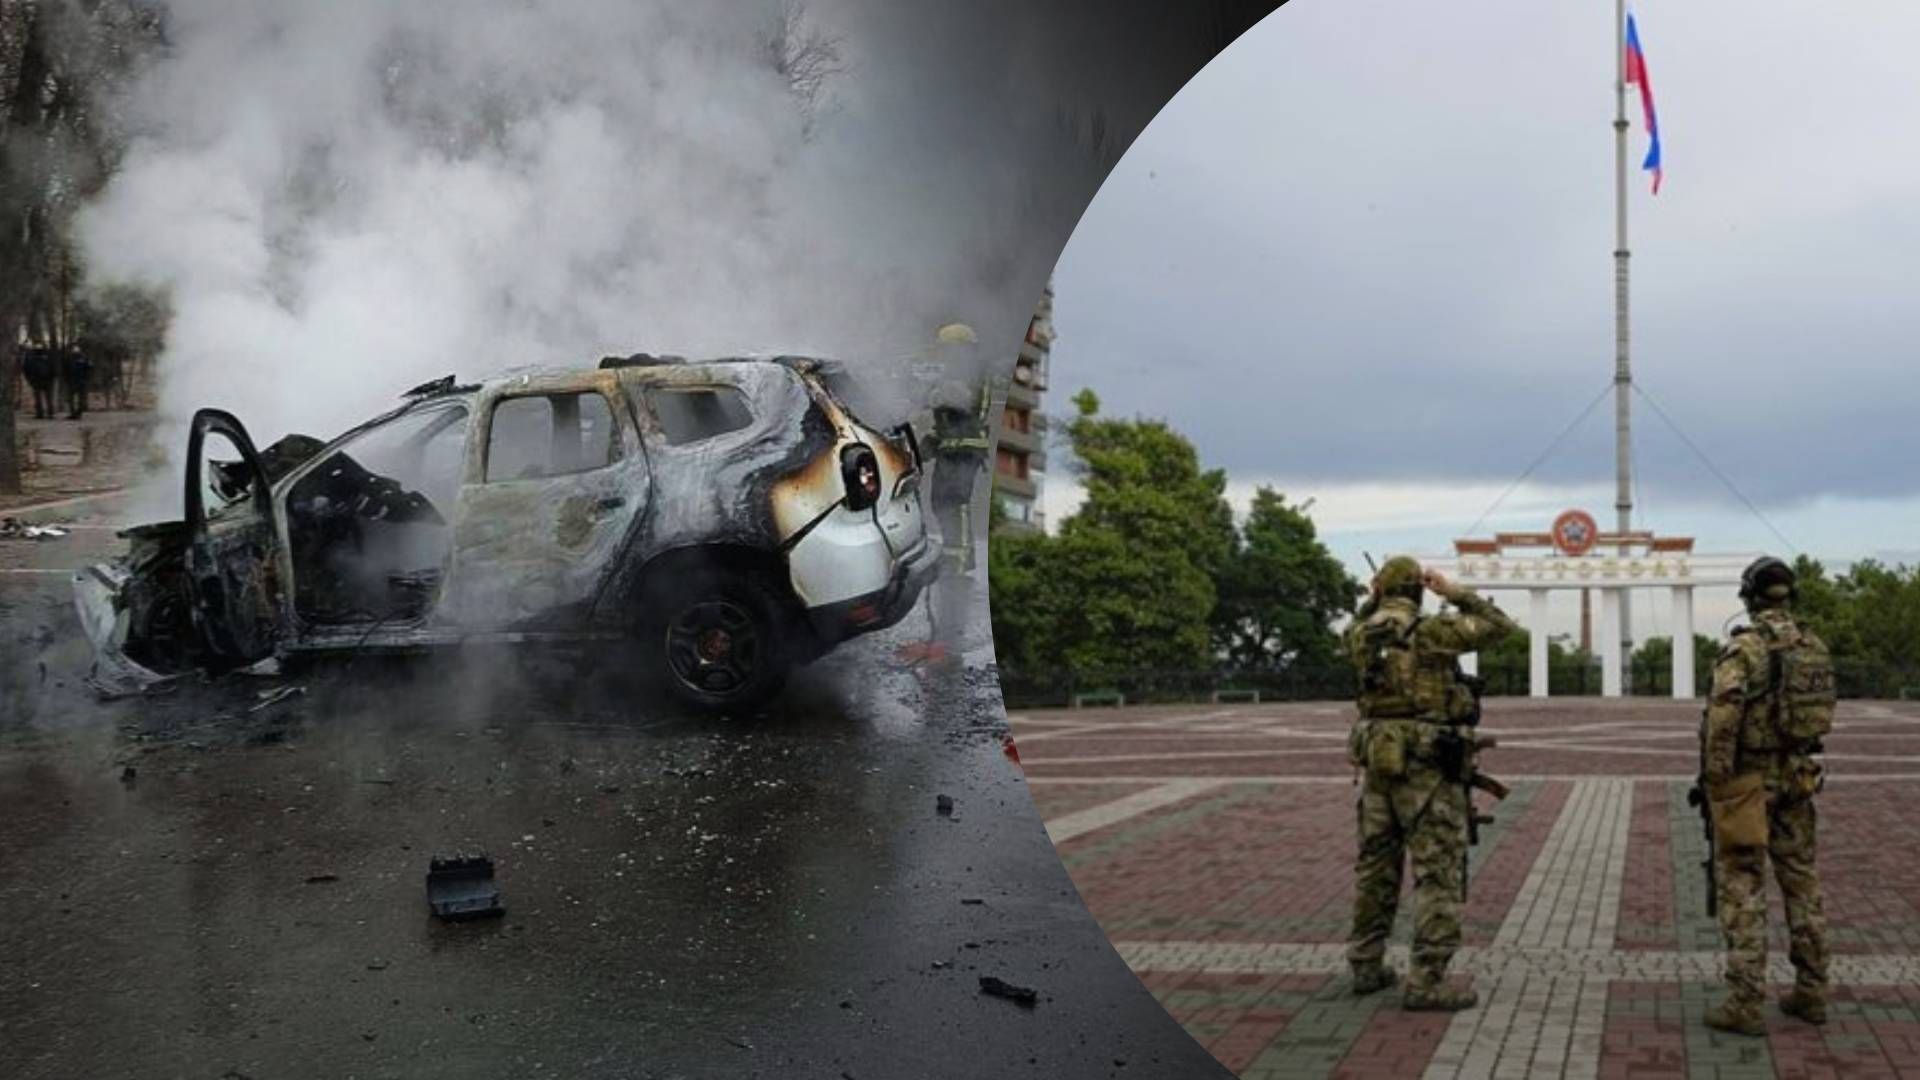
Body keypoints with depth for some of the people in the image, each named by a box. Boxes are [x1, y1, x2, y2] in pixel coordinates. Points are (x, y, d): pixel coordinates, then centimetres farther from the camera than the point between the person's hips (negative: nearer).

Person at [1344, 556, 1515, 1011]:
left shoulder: (1361, 635, 5)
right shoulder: (1431, 630, -11)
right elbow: (1499, 625, -1)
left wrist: (1372, 601, 19)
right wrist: (1454, 591, 3)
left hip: (1377, 759, 6)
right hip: (1427, 764, -6)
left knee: (1375, 865, 15)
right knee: (1437, 871, -3)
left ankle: (1366, 966, 23)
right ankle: (1426, 981, -6)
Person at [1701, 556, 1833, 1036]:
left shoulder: (1744, 647, -16)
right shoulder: (1815, 648, 5)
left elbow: (1724, 713, -25)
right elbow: (1823, 711, 12)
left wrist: (1715, 776, -17)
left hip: (1749, 780, -6)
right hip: (1796, 777, 6)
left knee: (1743, 886, -2)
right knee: (1801, 879, 15)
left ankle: (1744, 1004, -2)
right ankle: (1811, 992, 23)